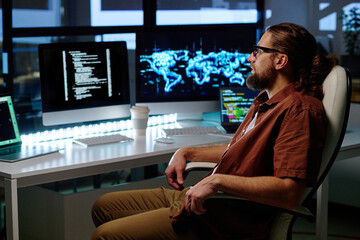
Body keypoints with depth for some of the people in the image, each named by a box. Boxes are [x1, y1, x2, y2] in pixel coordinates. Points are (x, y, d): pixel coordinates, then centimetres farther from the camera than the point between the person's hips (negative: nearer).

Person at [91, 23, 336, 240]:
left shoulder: (299, 109, -18)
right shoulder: (266, 101, 17)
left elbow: (289, 192, -28)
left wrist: (217, 181, -28)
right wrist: (186, 153, 19)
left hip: (225, 220, -11)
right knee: (104, 206, 14)